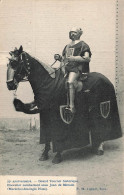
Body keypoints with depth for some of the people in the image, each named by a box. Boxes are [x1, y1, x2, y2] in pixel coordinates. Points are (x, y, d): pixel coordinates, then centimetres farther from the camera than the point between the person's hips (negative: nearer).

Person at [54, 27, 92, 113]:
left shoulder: (83, 45, 3)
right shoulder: (67, 46, 25)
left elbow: (87, 58, -9)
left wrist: (74, 58, -17)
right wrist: (59, 57, 6)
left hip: (76, 68, -8)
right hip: (66, 68, 8)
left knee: (70, 82, -33)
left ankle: (72, 106, -34)